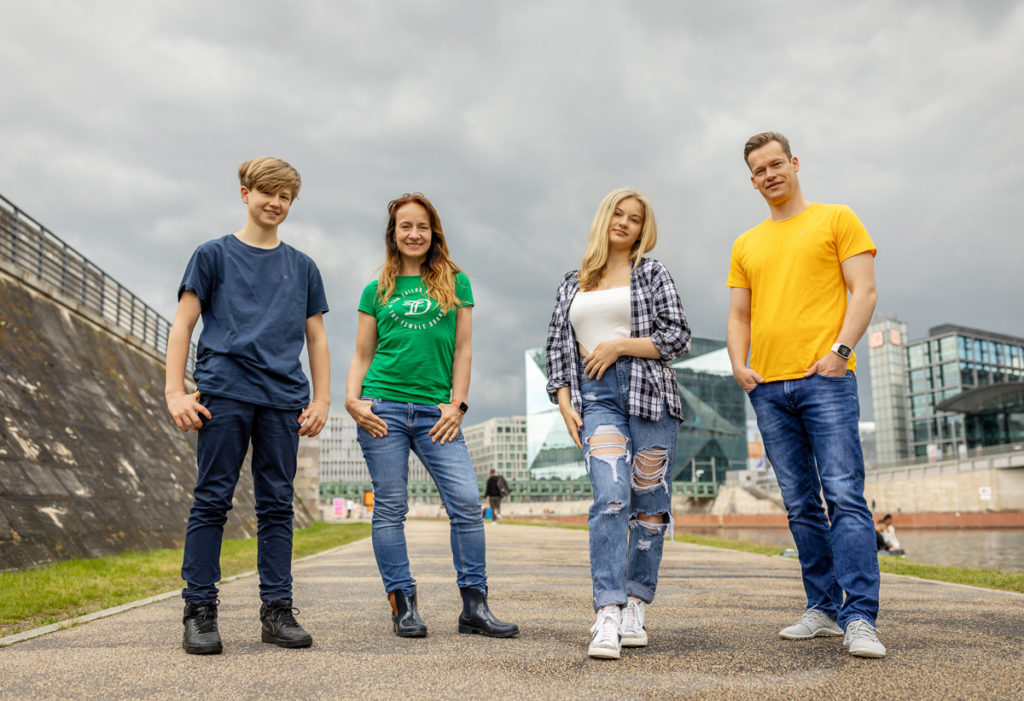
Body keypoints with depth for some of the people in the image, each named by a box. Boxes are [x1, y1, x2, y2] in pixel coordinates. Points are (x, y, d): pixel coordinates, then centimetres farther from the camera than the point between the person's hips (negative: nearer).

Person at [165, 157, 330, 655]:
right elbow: (182, 324, 5)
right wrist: (175, 392, -5)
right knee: (212, 501, -3)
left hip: (283, 398, 3)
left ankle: (277, 611, 10)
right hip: (224, 393, -2)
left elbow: (316, 338, 18)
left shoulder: (302, 267, 18)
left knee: (277, 505, 4)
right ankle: (199, 612, 5)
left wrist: (321, 400, 8)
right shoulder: (214, 255, 9)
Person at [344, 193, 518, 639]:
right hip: (383, 407, 0)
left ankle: (474, 606, 1)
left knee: (467, 501, -8)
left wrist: (458, 405, 0)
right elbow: (362, 355, 12)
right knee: (390, 507, 0)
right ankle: (403, 605, 10)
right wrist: (352, 400, -4)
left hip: (435, 412, 0)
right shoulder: (378, 290, 12)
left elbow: (463, 350, 9)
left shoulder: (455, 283, 12)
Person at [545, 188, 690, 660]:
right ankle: (607, 617, -20)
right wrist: (564, 403, 4)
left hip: (649, 393, 0)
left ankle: (635, 609, 13)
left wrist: (620, 345, -8)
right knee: (611, 498, -16)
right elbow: (555, 347, 15)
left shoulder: (653, 275, 10)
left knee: (649, 504, 1)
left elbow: (678, 337, 1)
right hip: (596, 398, 1)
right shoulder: (572, 284, 18)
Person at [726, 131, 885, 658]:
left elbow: (864, 290, 0)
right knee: (800, 506, 7)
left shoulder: (836, 219, 9)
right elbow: (739, 316, 19)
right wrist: (739, 365, 1)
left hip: (824, 378, -5)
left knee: (844, 496, -12)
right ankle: (823, 608, 14)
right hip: (767, 387, 5)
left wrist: (841, 348, -13)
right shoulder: (746, 246, 20)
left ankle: (860, 619, -11)